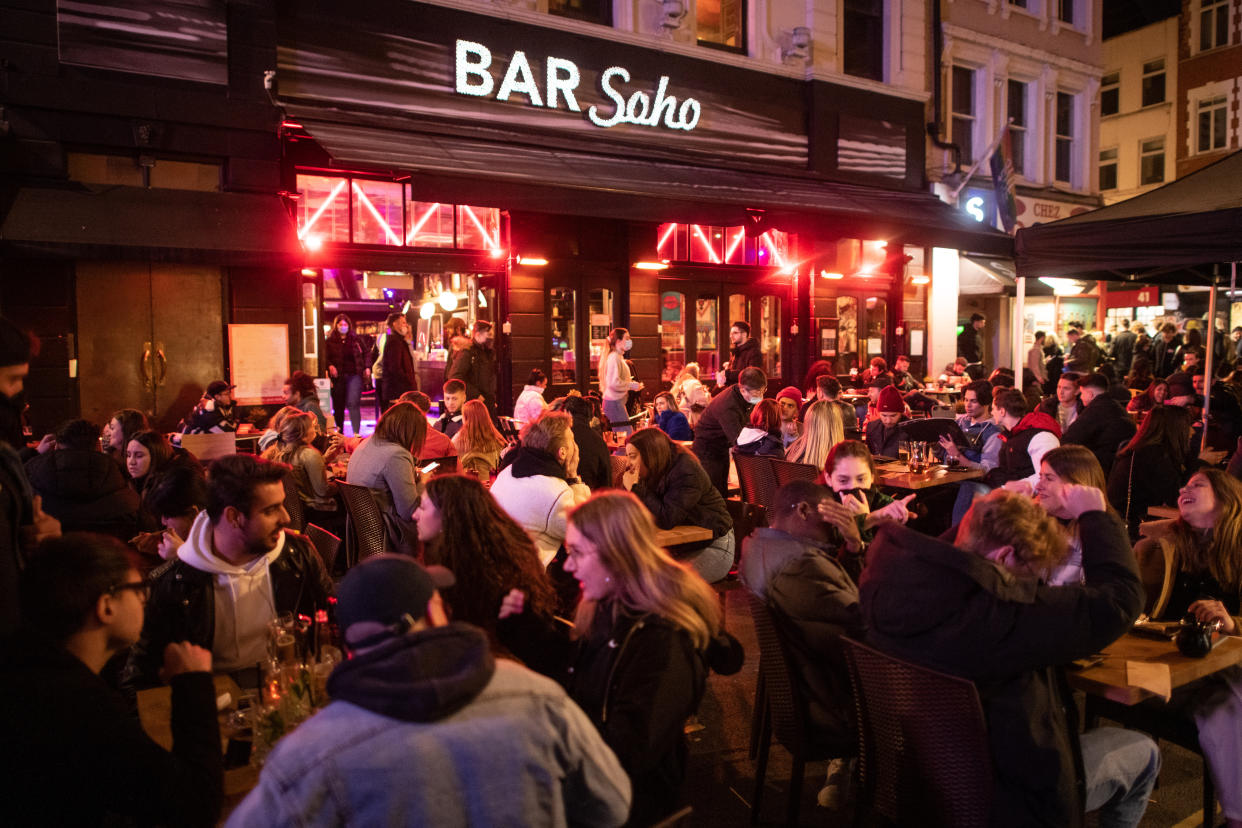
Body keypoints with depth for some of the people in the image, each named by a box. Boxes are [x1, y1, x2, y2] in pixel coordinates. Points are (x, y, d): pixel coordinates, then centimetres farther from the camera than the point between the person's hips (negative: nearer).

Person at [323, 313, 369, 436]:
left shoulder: (356, 339, 11)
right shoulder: (330, 341, 8)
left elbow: (365, 353, 15)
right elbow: (326, 357, 4)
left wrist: (367, 367, 3)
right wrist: (330, 366, -14)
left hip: (354, 375, -1)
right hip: (338, 376, 1)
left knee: (353, 403, -11)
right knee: (338, 405, 5)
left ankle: (356, 432, -12)